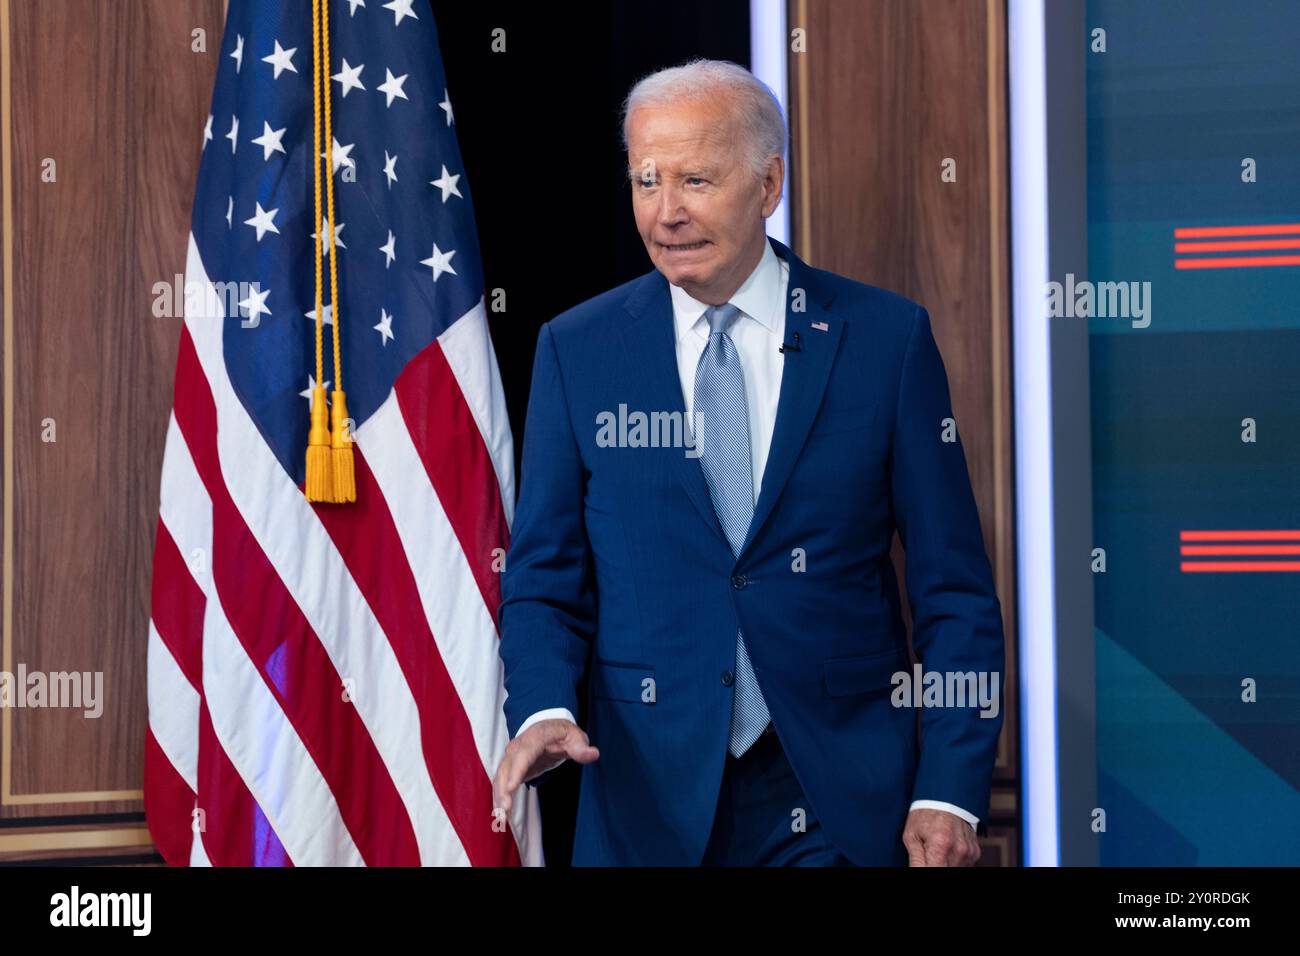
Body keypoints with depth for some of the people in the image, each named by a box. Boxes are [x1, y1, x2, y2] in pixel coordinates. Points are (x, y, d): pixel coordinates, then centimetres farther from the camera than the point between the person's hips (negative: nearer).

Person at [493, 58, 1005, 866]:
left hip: (840, 801, -1)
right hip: (653, 795, 1)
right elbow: (545, 579, 3)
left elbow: (954, 589, -1)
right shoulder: (576, 351, 2)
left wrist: (952, 791, -8)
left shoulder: (887, 338, -2)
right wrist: (544, 710, -17)